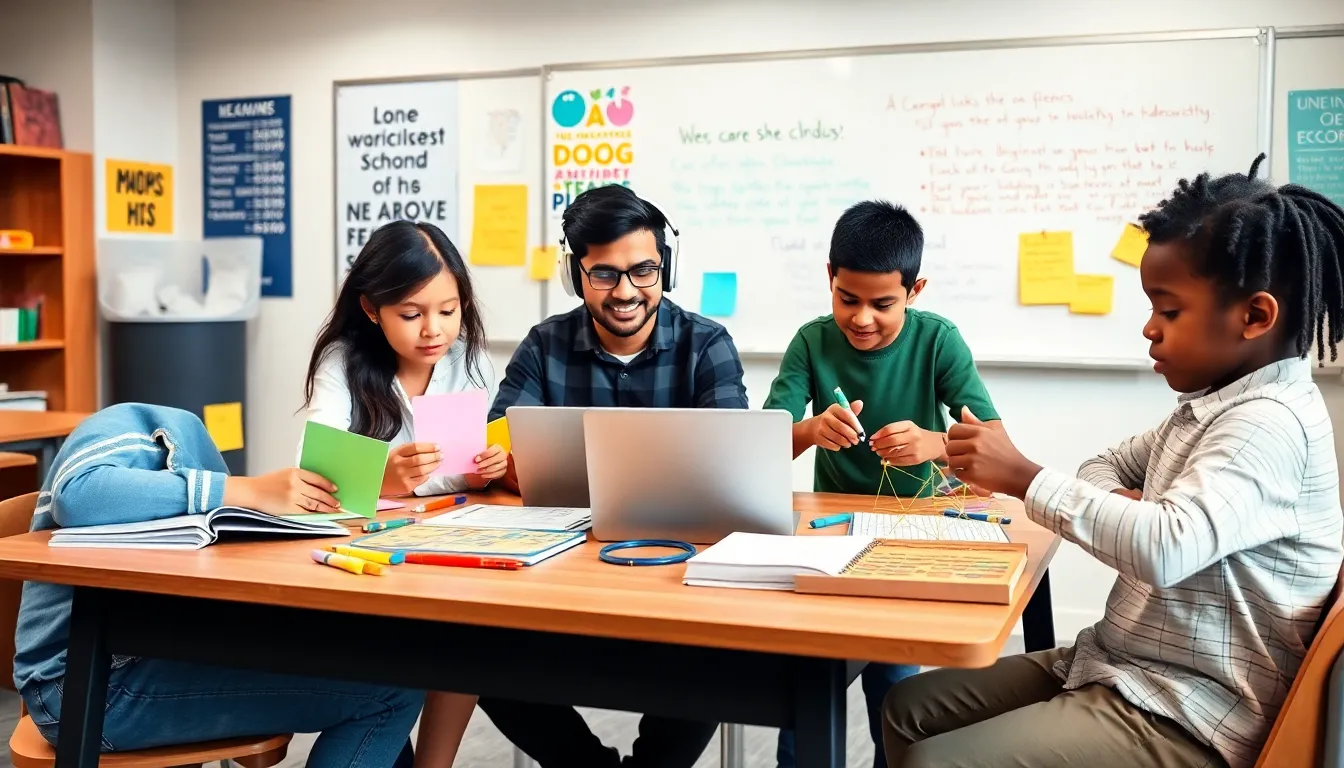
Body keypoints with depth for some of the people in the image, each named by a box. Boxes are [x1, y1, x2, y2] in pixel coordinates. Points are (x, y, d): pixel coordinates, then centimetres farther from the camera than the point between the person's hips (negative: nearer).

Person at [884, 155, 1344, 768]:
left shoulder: (1269, 423, -20)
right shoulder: (1214, 402, 11)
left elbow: (1166, 550, -37)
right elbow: (1108, 466, 23)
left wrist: (1024, 478, -29)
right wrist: (1125, 506, -1)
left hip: (1182, 716, -10)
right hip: (1123, 665, 10)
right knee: (910, 709, 7)